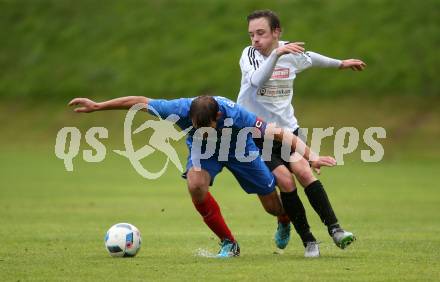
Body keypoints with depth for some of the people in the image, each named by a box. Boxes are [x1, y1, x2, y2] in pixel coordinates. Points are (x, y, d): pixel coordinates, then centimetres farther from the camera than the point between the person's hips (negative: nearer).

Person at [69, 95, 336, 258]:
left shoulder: (235, 115, -44)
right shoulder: (181, 109, -38)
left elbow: (279, 133, -42)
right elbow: (138, 101, -24)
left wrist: (311, 155, -52)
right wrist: (97, 106, -19)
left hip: (239, 149, -1)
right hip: (203, 152, 1)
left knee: (273, 206, 2)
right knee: (196, 184, -32)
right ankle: (228, 243, -12)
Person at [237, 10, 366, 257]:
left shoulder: (292, 54, 1)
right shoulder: (249, 54, -10)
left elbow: (310, 58, 25)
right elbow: (257, 81, -31)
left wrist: (340, 64, 38)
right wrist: (276, 54, -42)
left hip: (287, 128, 3)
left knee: (303, 171, -20)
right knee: (284, 179, -19)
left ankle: (334, 229, -18)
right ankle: (308, 240, -9)